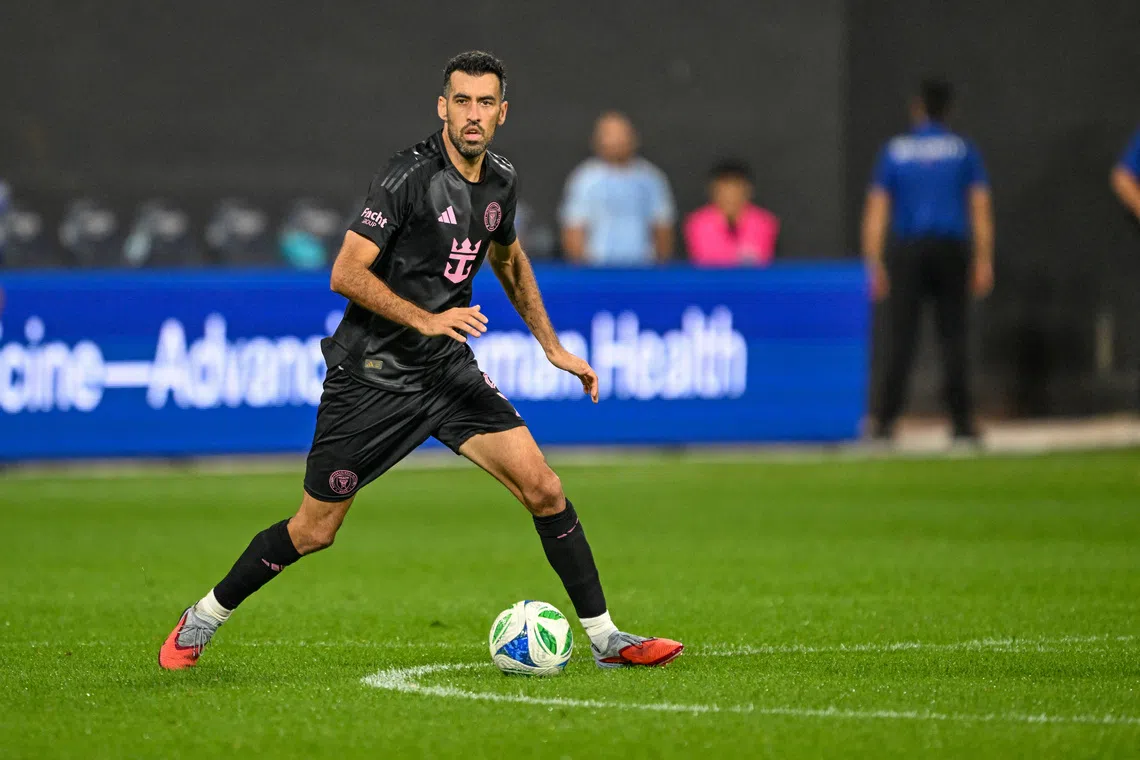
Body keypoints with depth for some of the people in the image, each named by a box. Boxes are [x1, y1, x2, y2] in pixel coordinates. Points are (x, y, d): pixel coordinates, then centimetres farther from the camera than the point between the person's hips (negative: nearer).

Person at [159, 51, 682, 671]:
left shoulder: (499, 181, 4)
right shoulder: (410, 176, -18)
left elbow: (508, 258, 25)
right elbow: (346, 274, -21)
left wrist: (553, 347, 23)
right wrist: (425, 319, -29)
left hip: (447, 366, 6)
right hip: (371, 373, -6)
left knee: (543, 489, -8)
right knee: (314, 531, 0)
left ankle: (604, 638, 1)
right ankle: (205, 617, 22)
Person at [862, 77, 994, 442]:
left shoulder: (894, 151, 6)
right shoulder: (963, 150, 7)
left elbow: (876, 210, 2)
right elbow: (981, 208, 1)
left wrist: (874, 265, 3)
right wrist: (984, 261, 3)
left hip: (907, 251, 0)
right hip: (952, 249, 0)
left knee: (900, 337, -2)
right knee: (953, 335, 4)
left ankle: (887, 421, -9)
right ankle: (961, 422, 0)